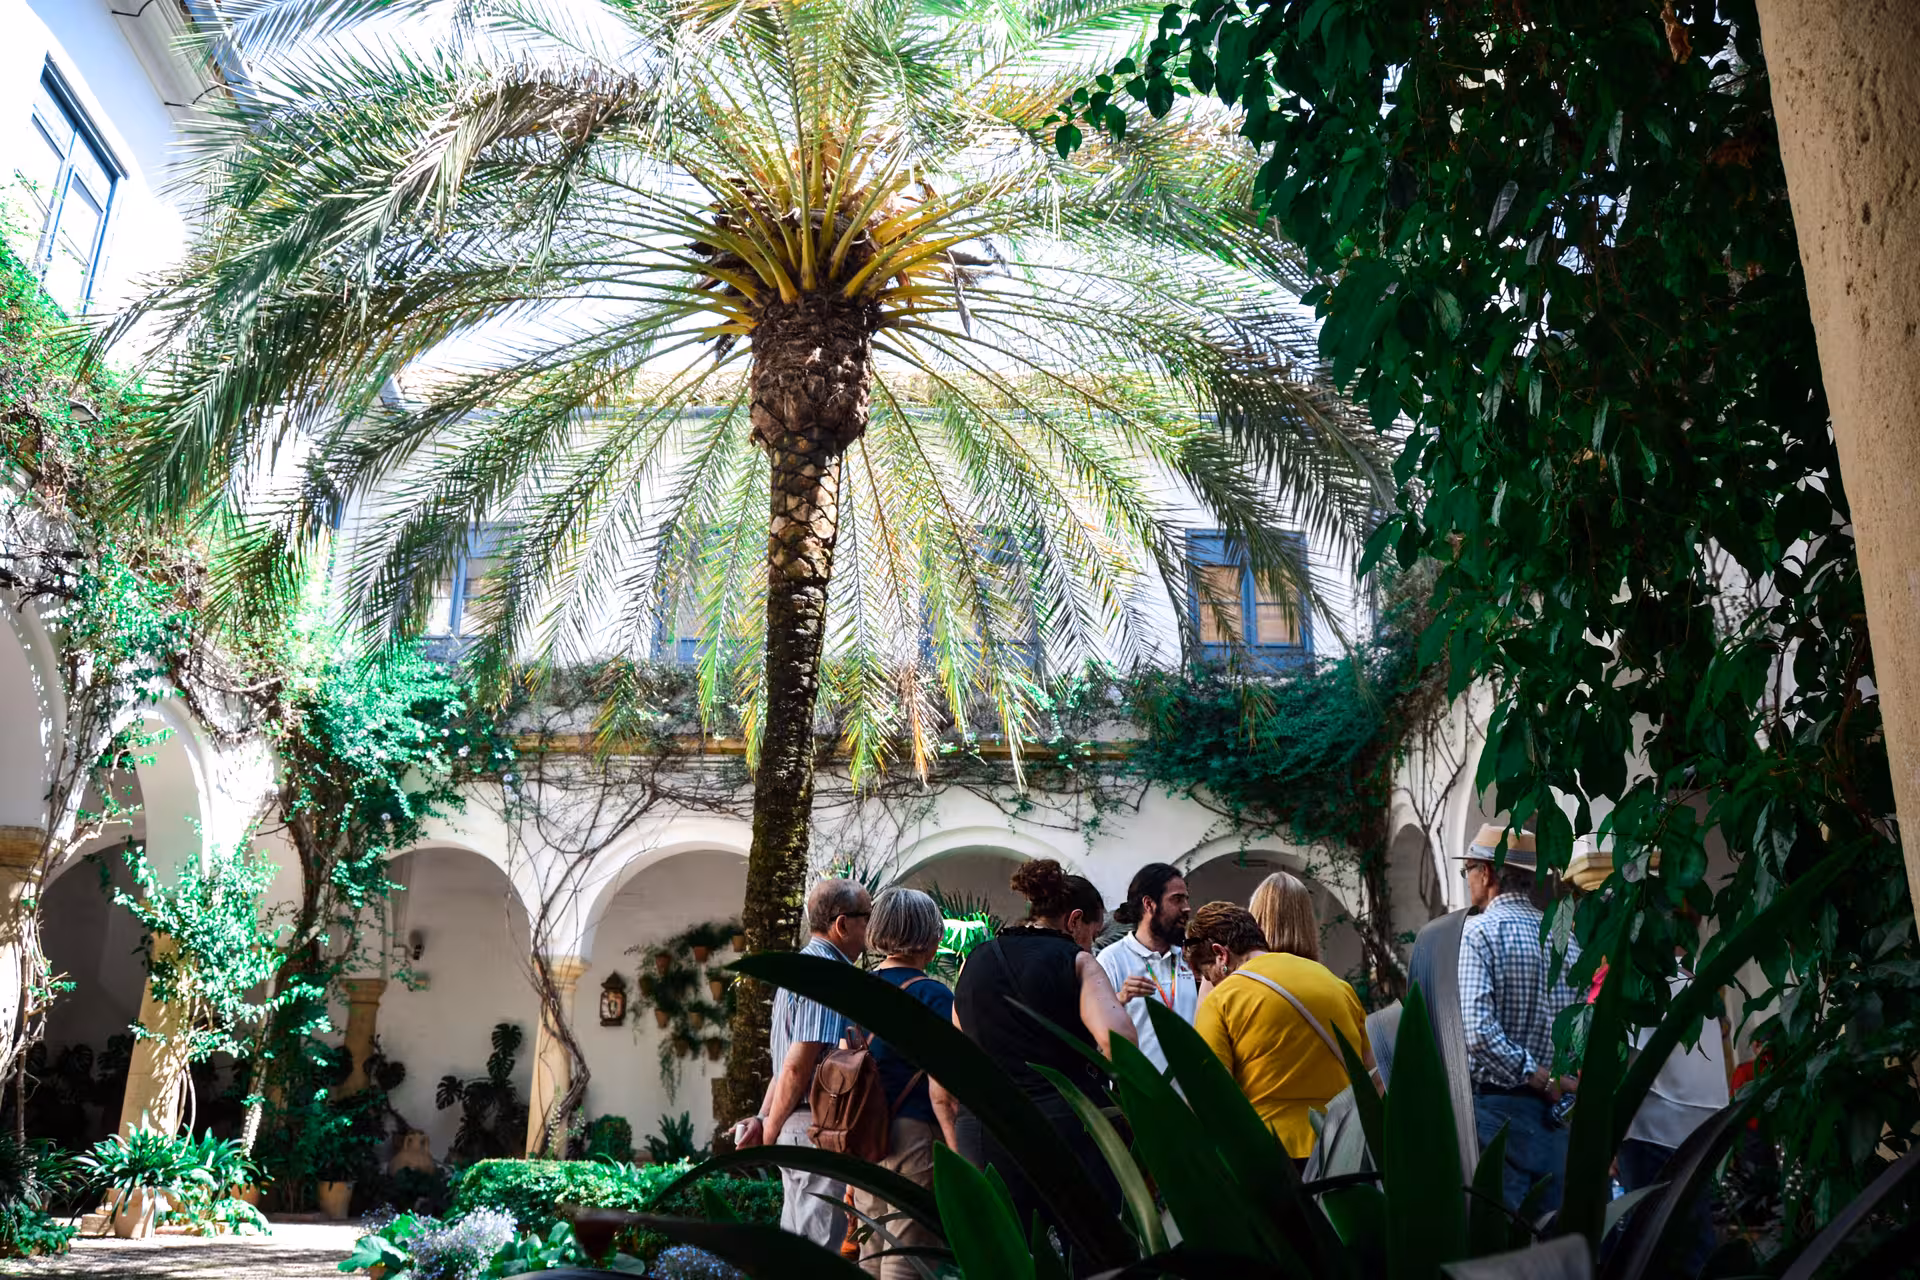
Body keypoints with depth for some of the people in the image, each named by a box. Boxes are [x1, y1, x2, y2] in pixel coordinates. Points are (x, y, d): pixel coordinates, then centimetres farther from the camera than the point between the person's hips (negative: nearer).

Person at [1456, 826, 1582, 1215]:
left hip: (1497, 1107, -6)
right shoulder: (1566, 939, 11)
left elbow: (1479, 1031, -20)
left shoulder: (1480, 930, -8)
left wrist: (1544, 1081, -12)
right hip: (1558, 1112, 6)